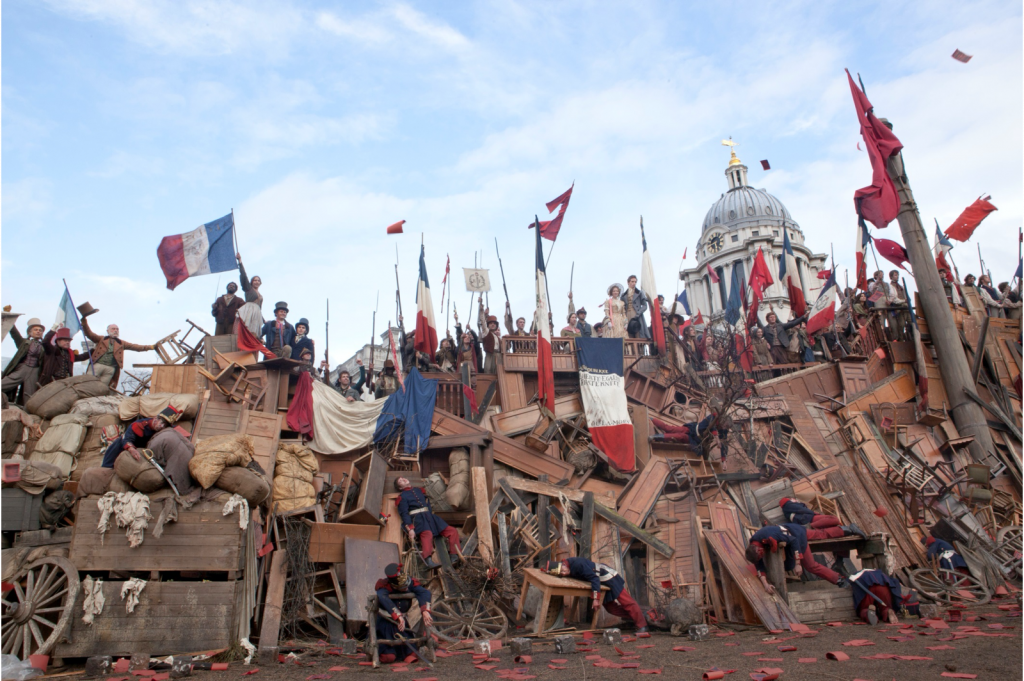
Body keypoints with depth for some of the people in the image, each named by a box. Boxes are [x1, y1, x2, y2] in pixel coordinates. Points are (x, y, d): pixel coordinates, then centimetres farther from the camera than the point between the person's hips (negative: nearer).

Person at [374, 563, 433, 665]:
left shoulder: (410, 582, -14)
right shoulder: (385, 587, -26)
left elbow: (424, 592, -25)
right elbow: (383, 599, -48)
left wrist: (425, 611, -41)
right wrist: (398, 616, -55)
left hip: (402, 619, 4)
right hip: (385, 622, -4)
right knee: (389, 658, -14)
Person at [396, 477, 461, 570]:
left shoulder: (420, 491, 30)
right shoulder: (402, 497, 10)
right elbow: (404, 514, -2)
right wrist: (410, 529, -16)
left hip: (430, 516, 7)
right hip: (417, 518, -7)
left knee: (452, 531, -7)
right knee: (427, 534, -38)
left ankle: (456, 559, -7)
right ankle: (428, 561, -55)